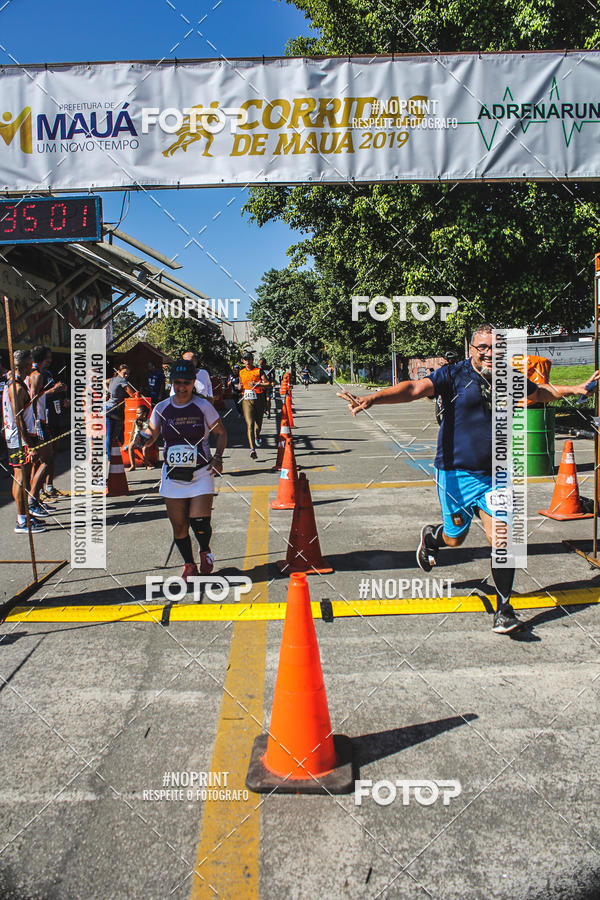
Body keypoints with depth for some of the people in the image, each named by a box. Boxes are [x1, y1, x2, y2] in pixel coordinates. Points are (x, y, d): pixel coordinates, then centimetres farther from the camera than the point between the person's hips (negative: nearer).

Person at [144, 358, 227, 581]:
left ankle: (205, 551, 23)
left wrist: (218, 457, -8)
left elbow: (221, 433, 6)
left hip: (201, 474, -2)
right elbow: (151, 436, 12)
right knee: (178, 526, 6)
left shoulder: (203, 406, -4)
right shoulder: (161, 408, 1)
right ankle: (189, 565, 29)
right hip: (172, 476, 3)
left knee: (200, 522, -12)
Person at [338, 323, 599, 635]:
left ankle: (504, 609, 10)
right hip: (455, 473, -3)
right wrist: (372, 399, -37)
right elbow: (414, 388, -24)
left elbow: (543, 392, 29)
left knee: (501, 541, -6)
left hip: (493, 475, 3)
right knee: (455, 539, 9)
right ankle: (432, 536, 46)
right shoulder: (455, 374, -9)